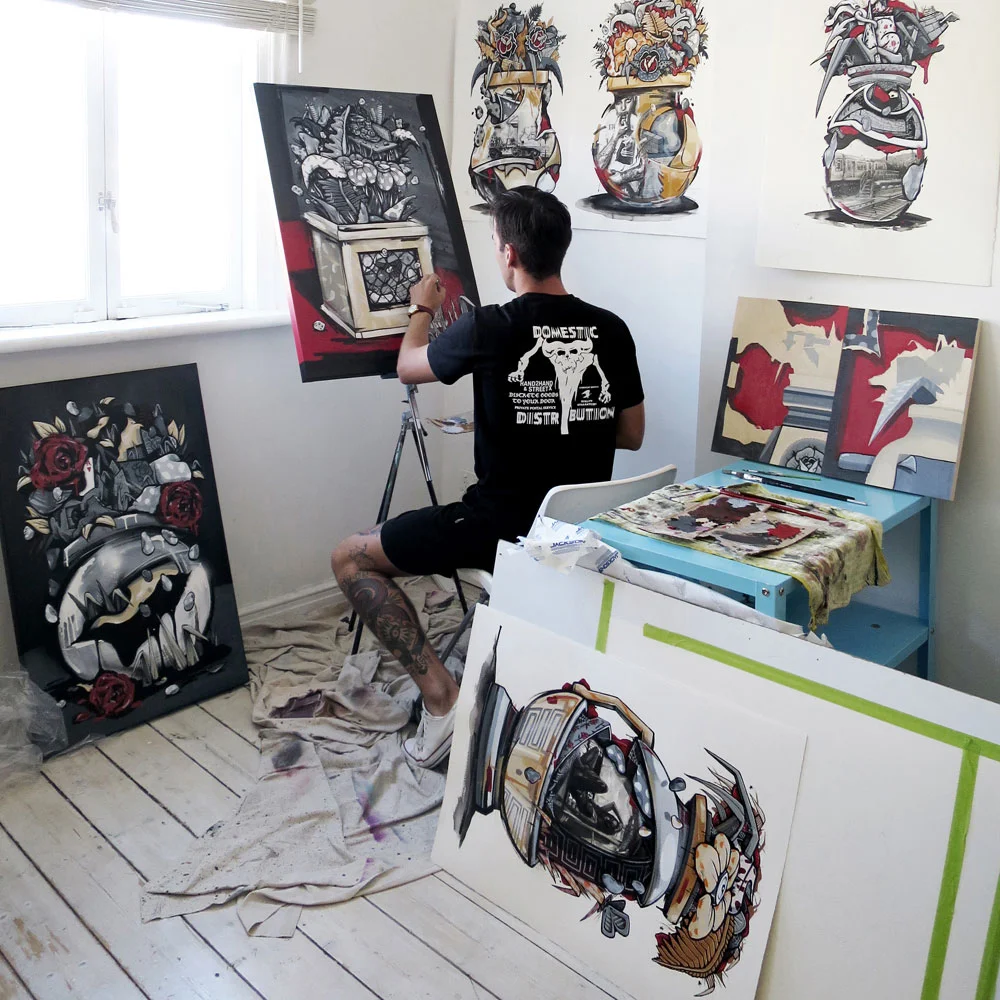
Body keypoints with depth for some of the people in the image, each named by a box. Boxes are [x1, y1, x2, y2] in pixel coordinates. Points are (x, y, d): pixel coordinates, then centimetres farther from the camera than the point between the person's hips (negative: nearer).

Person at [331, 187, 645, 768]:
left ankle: (441, 696, -3)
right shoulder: (611, 330, -1)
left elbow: (409, 367, 5)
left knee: (351, 559, 7)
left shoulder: (492, 328, -15)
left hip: (500, 520, -6)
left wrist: (422, 310, 24)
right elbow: (631, 436, 10)